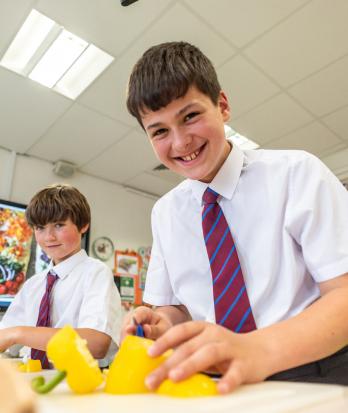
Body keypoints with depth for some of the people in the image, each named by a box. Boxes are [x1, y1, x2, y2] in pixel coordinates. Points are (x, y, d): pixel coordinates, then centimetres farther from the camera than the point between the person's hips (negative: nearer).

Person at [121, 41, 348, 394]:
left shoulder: (296, 173, -10)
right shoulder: (164, 212, 2)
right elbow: (177, 307, 9)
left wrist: (257, 350, -31)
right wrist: (163, 324, -12)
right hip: (219, 383, 4)